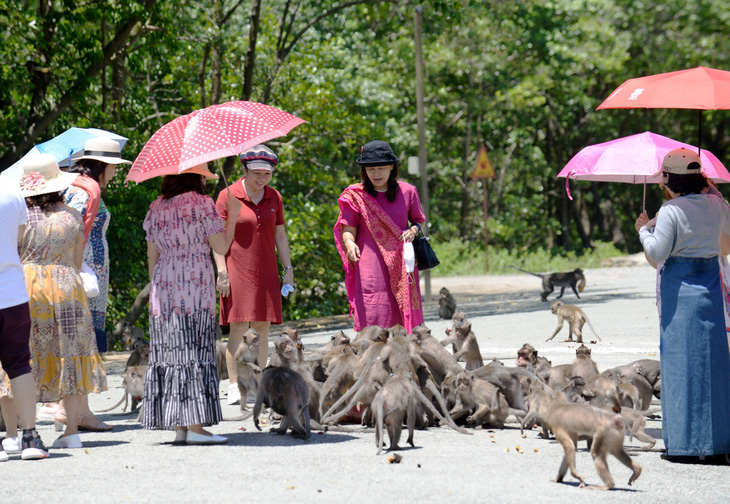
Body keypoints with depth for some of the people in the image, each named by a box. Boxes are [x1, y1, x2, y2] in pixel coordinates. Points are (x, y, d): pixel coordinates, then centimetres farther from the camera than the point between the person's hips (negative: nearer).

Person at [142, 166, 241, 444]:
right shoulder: (201, 203, -6)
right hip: (196, 286, -6)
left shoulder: (156, 208, 11)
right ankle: (195, 426, -8)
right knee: (196, 351, -5)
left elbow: (152, 255, 14)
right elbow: (221, 247, -5)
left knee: (168, 352, 7)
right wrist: (233, 214, 7)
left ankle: (179, 427, 8)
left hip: (163, 289, 6)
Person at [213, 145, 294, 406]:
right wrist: (221, 272, -12)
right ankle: (235, 387, -6)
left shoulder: (274, 197, 10)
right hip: (237, 271, -4)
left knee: (262, 327, 3)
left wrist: (288, 269, 10)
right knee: (239, 327, -9)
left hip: (265, 272, 4)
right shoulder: (228, 196, -4)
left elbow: (280, 235, 16)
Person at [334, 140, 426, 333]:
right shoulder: (355, 196, 2)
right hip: (370, 267, -2)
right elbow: (348, 229, 0)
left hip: (401, 265, 2)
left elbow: (419, 219, 18)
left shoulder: (407, 192, 7)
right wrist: (350, 243, -22)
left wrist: (414, 230, -5)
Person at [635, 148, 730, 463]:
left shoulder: (671, 211, -13)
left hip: (680, 288, -5)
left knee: (681, 360, 0)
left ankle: (684, 444, 0)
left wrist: (644, 229, 4)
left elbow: (657, 254, -14)